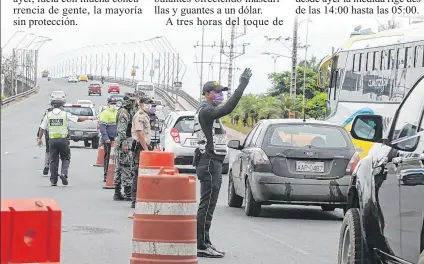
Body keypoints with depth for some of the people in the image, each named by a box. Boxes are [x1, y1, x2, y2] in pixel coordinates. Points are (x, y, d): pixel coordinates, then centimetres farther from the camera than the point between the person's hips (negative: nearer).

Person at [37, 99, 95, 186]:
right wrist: (88, 118, 21)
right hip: (63, 139, -2)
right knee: (66, 158, 12)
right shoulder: (65, 114, 0)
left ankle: (53, 180, 7)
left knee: (53, 160, 7)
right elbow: (78, 119, 7)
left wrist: (39, 138, 18)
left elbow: (42, 128, 7)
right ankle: (64, 173, -11)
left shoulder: (48, 115, 5)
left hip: (52, 140, 2)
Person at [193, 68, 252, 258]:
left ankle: (204, 244, 18)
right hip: (210, 163, -11)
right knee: (207, 205, -11)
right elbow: (228, 108, -29)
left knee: (208, 205, 13)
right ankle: (202, 246, -11)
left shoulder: (208, 112, 20)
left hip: (212, 162, 11)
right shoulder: (205, 111, -15)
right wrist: (242, 86, -29)